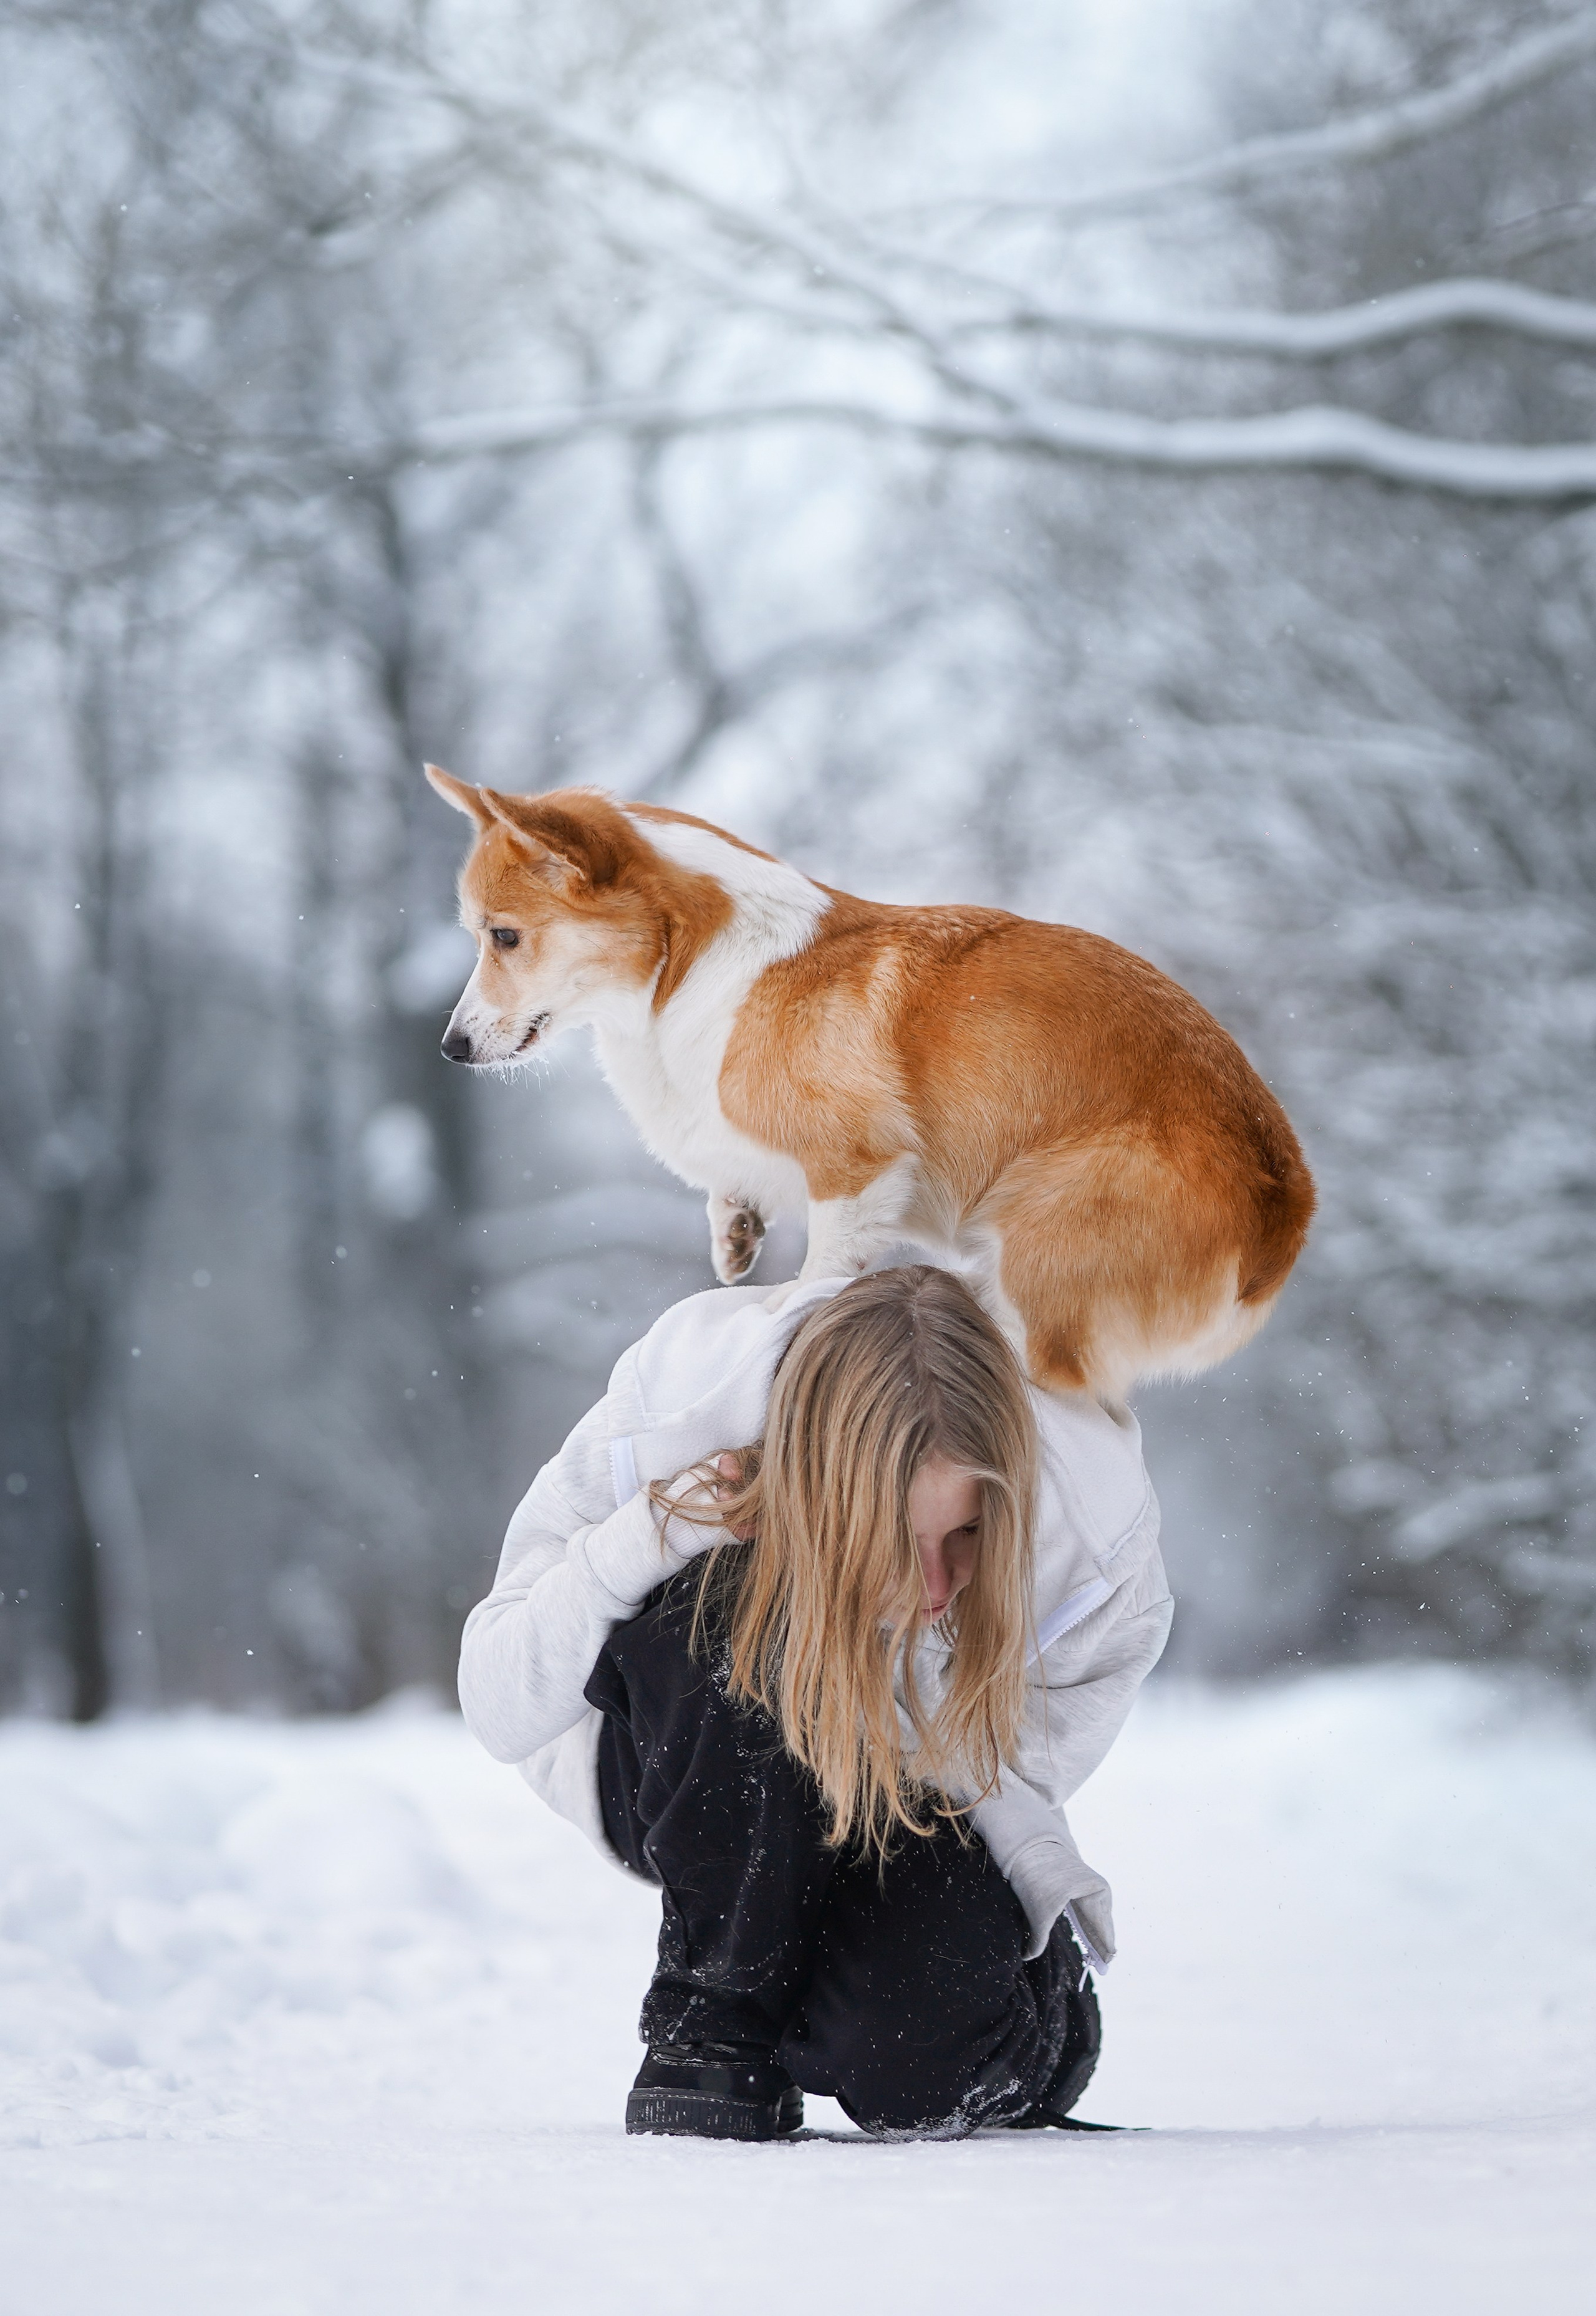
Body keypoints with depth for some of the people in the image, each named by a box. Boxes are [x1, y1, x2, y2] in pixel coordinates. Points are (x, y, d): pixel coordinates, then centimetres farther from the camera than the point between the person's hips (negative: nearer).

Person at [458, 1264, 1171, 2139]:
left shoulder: (1093, 1510, -28)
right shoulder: (677, 1406, -32)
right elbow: (501, 1711, -24)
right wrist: (643, 1541, -39)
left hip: (915, 1801, 2)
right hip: (689, 1786, -1)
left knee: (926, 2064, -30)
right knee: (717, 1613, -37)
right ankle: (714, 2017, -19)